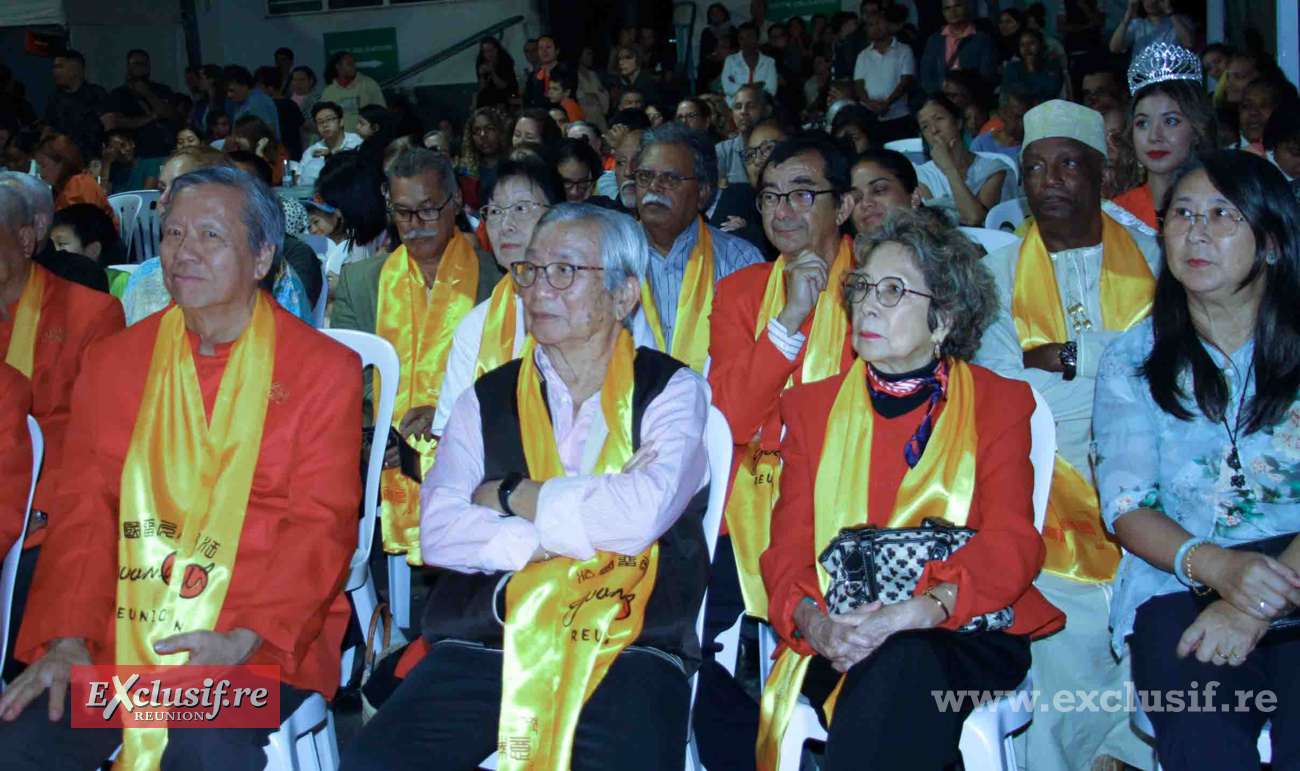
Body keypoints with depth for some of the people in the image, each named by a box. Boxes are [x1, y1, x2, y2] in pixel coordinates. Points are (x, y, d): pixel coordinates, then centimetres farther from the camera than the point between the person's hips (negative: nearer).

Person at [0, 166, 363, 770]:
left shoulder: (326, 369, 3)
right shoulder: (111, 363, 14)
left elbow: (321, 527, -4)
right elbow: (84, 512, 10)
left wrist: (242, 639, -18)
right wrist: (67, 638, -6)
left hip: (261, 638, -3)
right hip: (120, 634, 3)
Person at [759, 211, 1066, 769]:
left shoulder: (999, 403, 10)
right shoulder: (812, 405, 16)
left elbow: (1011, 542, -3)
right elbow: (789, 541, 6)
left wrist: (930, 606, -23)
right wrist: (811, 618, -18)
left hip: (966, 632, -1)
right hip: (837, 639, 1)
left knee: (900, 665, -35)